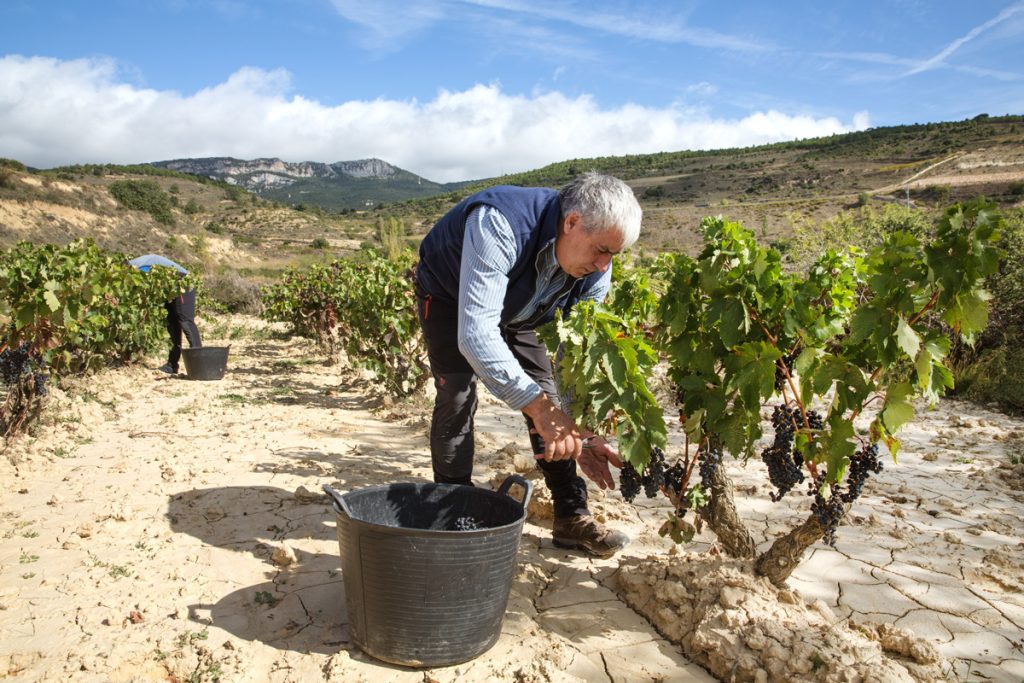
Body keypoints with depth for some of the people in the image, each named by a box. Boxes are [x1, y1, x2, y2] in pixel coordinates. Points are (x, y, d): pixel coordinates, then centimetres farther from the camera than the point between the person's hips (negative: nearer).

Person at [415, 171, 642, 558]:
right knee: (458, 396, -19)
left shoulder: (595, 271, -24)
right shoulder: (499, 224, -45)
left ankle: (572, 518, 7)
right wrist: (535, 404, -57)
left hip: (514, 312, 5)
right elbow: (475, 333, -51)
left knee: (549, 395, -3)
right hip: (450, 298, -4)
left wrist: (581, 432, -28)